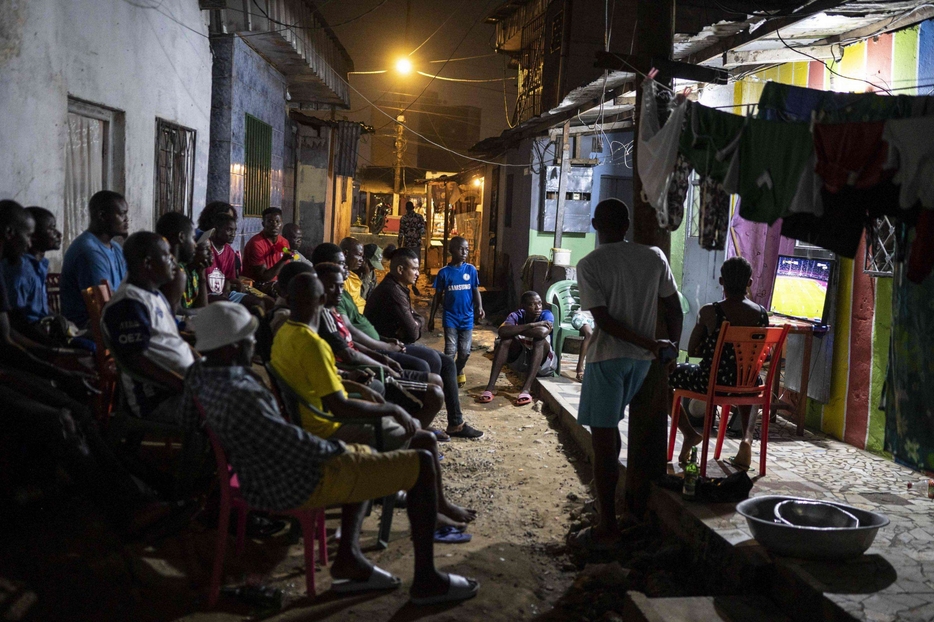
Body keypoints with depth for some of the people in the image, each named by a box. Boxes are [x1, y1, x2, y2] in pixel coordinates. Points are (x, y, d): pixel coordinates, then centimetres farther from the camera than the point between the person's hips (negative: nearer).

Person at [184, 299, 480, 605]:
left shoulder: (199, 374, -3)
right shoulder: (240, 396, -32)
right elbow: (295, 448, -27)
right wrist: (336, 449, -8)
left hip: (261, 478, 11)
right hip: (300, 485, -10)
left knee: (363, 453, 33)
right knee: (423, 464, -3)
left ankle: (348, 558, 22)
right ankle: (426, 580, 7)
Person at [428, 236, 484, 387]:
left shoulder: (471, 270, -2)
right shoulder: (444, 272, -4)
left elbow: (476, 291, 3)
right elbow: (438, 296, 2)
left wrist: (479, 307, -16)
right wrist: (432, 317, 1)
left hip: (467, 317, 2)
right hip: (450, 317, -1)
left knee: (465, 351, 8)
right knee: (450, 350, -6)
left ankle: (459, 371, 35)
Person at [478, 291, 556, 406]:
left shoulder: (546, 315, -17)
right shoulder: (517, 315, -11)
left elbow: (543, 332, -40)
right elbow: (502, 331, -32)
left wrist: (515, 330, -25)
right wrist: (530, 325, -34)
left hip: (544, 363, -3)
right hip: (522, 361, 3)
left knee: (540, 339, -32)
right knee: (506, 339, -23)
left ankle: (526, 388, -40)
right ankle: (491, 386, -27)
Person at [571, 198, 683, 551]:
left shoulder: (589, 265, -10)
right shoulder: (654, 258, 2)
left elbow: (604, 320, -16)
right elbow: (674, 307, 5)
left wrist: (651, 344, -9)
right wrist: (672, 345, 18)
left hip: (607, 357, -6)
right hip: (641, 359, 6)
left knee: (603, 439, -2)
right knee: (609, 425, 24)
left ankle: (607, 528, 1)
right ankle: (608, 497, 37)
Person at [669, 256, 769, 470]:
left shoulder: (709, 312, -14)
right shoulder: (762, 314, -3)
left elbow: (692, 350, -5)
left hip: (710, 382, -4)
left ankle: (689, 433, 12)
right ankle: (747, 436, 16)